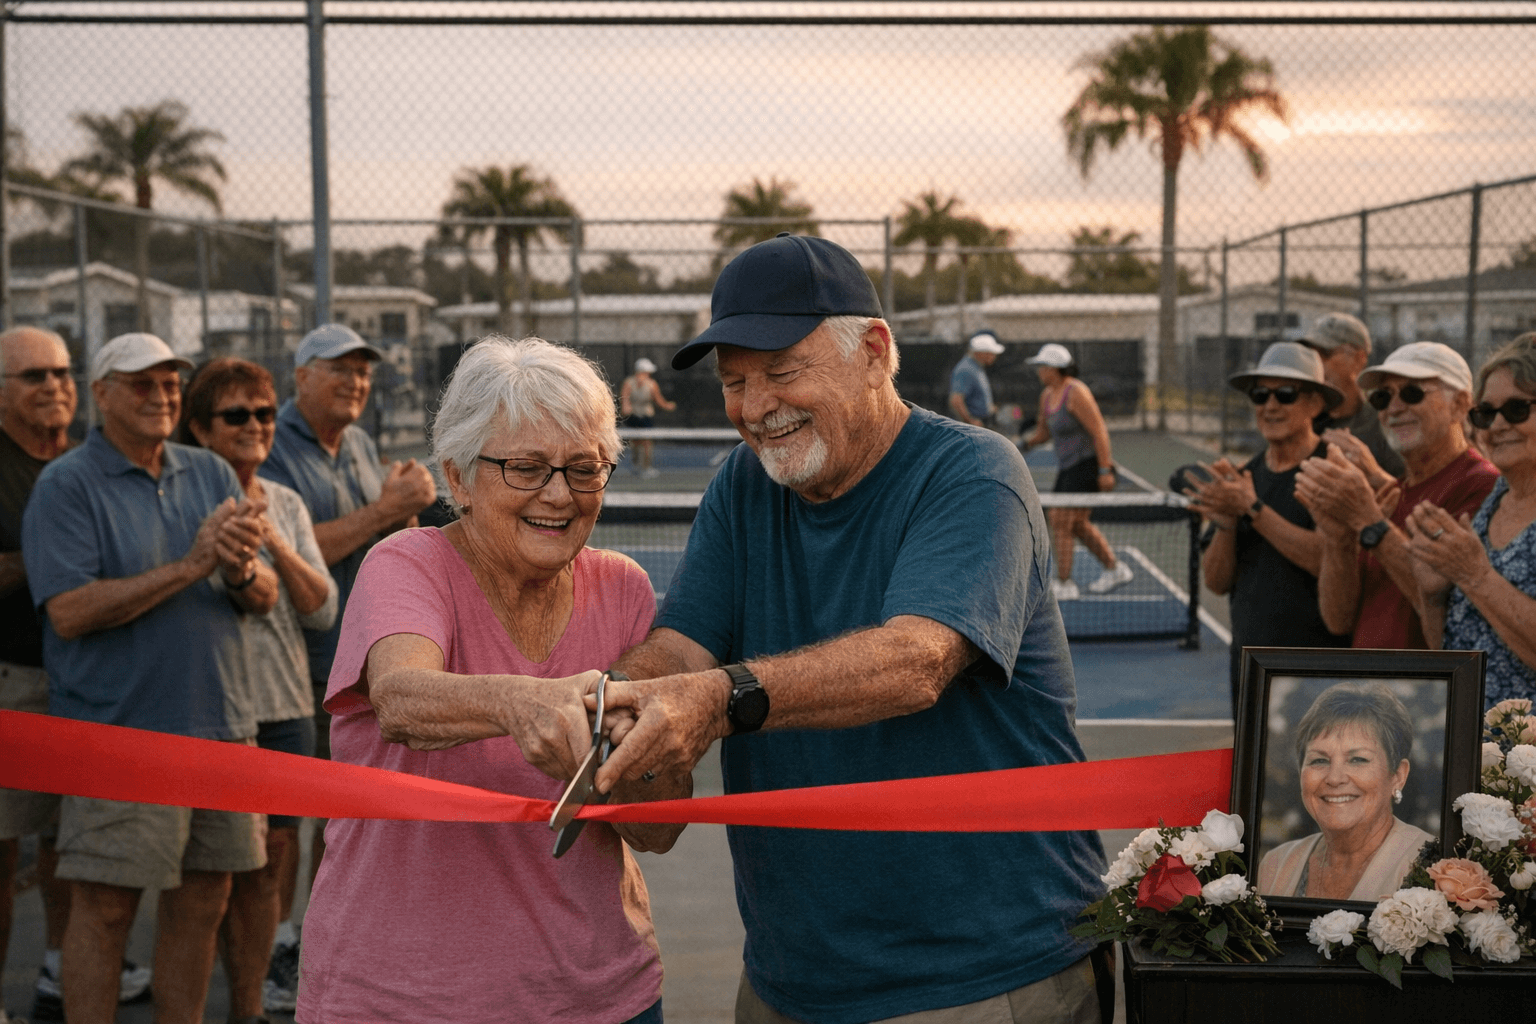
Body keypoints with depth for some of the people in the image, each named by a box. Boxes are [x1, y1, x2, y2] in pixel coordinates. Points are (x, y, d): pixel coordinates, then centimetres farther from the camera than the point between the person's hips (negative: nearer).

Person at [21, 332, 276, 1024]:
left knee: (201, 903, 12)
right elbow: (69, 611, -17)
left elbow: (266, 599, 8)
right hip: (119, 732, -5)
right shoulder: (66, 486, -5)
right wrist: (189, 566, -19)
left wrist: (240, 570, -17)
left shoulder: (211, 475, 11)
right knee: (105, 908, 0)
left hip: (219, 726, 6)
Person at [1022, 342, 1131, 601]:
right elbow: (1044, 432, 22)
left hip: (1088, 464, -10)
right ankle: (1115, 568, 28)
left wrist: (1105, 470, -22)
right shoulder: (1047, 395, 10)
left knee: (1062, 522, -10)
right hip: (1068, 466, 10)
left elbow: (1099, 431, -19)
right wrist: (1026, 442, 1)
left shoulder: (1076, 393, -17)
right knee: (1078, 524, 16)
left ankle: (1064, 584, -3)